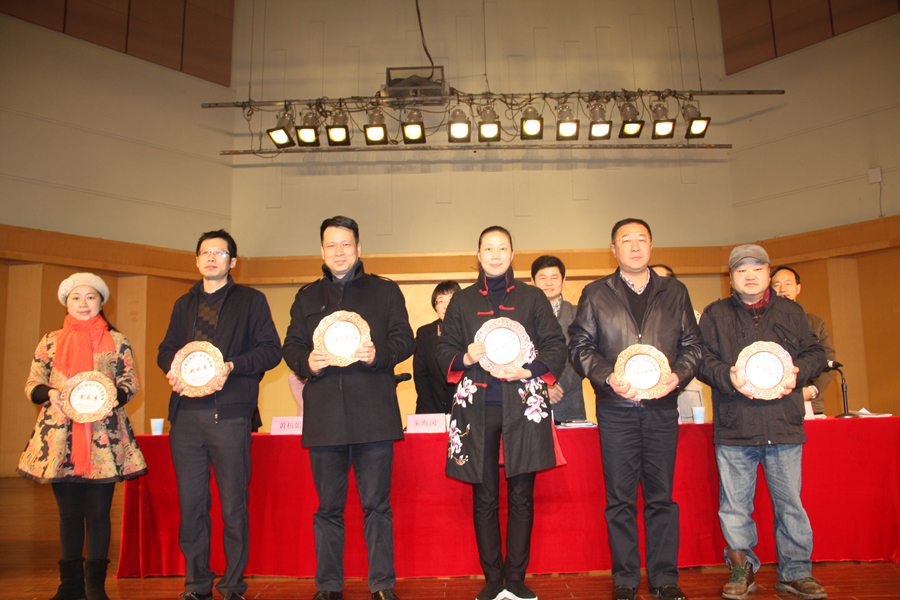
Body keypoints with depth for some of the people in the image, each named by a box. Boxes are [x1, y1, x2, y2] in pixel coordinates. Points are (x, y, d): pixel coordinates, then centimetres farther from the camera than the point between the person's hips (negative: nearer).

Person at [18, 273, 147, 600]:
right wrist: (50, 394, -10)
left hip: (104, 437, -1)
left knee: (98, 511, -1)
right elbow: (32, 385, 11)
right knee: (69, 512, 8)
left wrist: (112, 396, -14)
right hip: (59, 437, 2)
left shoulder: (117, 342, 8)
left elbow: (131, 383, 6)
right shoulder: (51, 341, 12)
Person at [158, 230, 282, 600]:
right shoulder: (184, 304, 23)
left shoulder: (251, 301, 9)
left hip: (229, 414, -4)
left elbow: (271, 349, 1)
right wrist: (171, 369, 1)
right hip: (186, 415, 4)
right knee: (190, 504, 5)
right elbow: (166, 349, 23)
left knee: (234, 506, -1)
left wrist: (231, 366, -13)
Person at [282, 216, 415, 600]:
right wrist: (307, 363, -8)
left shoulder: (385, 291, 11)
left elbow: (405, 340, 6)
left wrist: (378, 354, -14)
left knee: (376, 504, 2)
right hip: (324, 415, 2)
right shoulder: (307, 297, 18)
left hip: (373, 413, -2)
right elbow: (291, 347, 15)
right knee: (328, 507, 9)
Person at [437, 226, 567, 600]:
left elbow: (556, 345, 8)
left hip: (522, 405, 0)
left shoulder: (532, 298, 12)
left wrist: (531, 371, -9)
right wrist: (465, 359, -8)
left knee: (521, 497, 1)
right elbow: (444, 351, 13)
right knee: (484, 498, 3)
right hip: (478, 408, 1)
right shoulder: (462, 302, 14)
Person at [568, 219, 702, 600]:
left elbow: (693, 344, 12)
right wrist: (607, 377, -11)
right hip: (616, 408, -1)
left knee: (661, 496, 7)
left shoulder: (675, 292, 13)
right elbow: (579, 346, 4)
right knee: (620, 497, 4)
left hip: (663, 406, 1)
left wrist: (679, 375, -7)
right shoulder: (595, 294, 8)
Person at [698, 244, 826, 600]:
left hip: (784, 425, 1)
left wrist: (798, 373, -6)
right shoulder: (715, 315, 8)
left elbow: (814, 352, 14)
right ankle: (742, 569, 21)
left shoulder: (791, 312, 13)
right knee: (735, 504, 5)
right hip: (734, 427, -1)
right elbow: (702, 359, 2)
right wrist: (728, 377, -16)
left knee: (789, 502, 7)